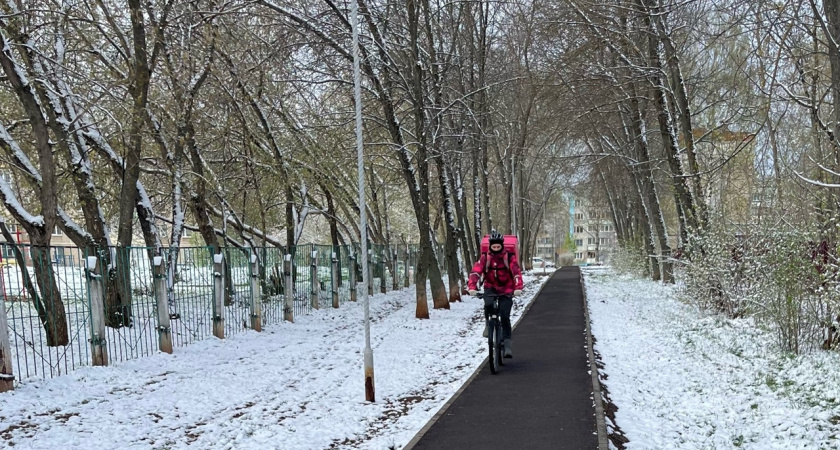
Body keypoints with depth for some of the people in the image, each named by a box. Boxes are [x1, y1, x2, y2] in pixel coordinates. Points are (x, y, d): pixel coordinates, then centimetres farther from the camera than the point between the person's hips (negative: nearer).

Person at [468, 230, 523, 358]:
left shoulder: (509, 257, -11)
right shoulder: (485, 257, -8)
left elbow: (517, 273, -22)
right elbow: (475, 271, -20)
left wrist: (518, 288, -40)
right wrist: (472, 287, -37)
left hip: (506, 290, -1)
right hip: (490, 288, 1)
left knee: (505, 316, -9)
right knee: (488, 304, -31)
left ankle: (507, 343, 1)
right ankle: (488, 324, -3)